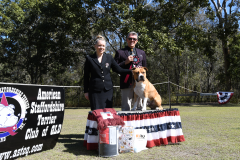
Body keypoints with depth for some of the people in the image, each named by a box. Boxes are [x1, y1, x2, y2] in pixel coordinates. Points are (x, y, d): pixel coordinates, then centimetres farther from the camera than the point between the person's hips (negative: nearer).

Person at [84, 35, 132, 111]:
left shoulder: (109, 57, 10)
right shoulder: (89, 58, 3)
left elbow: (119, 70, 10)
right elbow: (86, 76, 5)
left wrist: (132, 71, -2)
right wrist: (86, 91, 3)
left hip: (108, 90, 3)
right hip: (95, 90, -2)